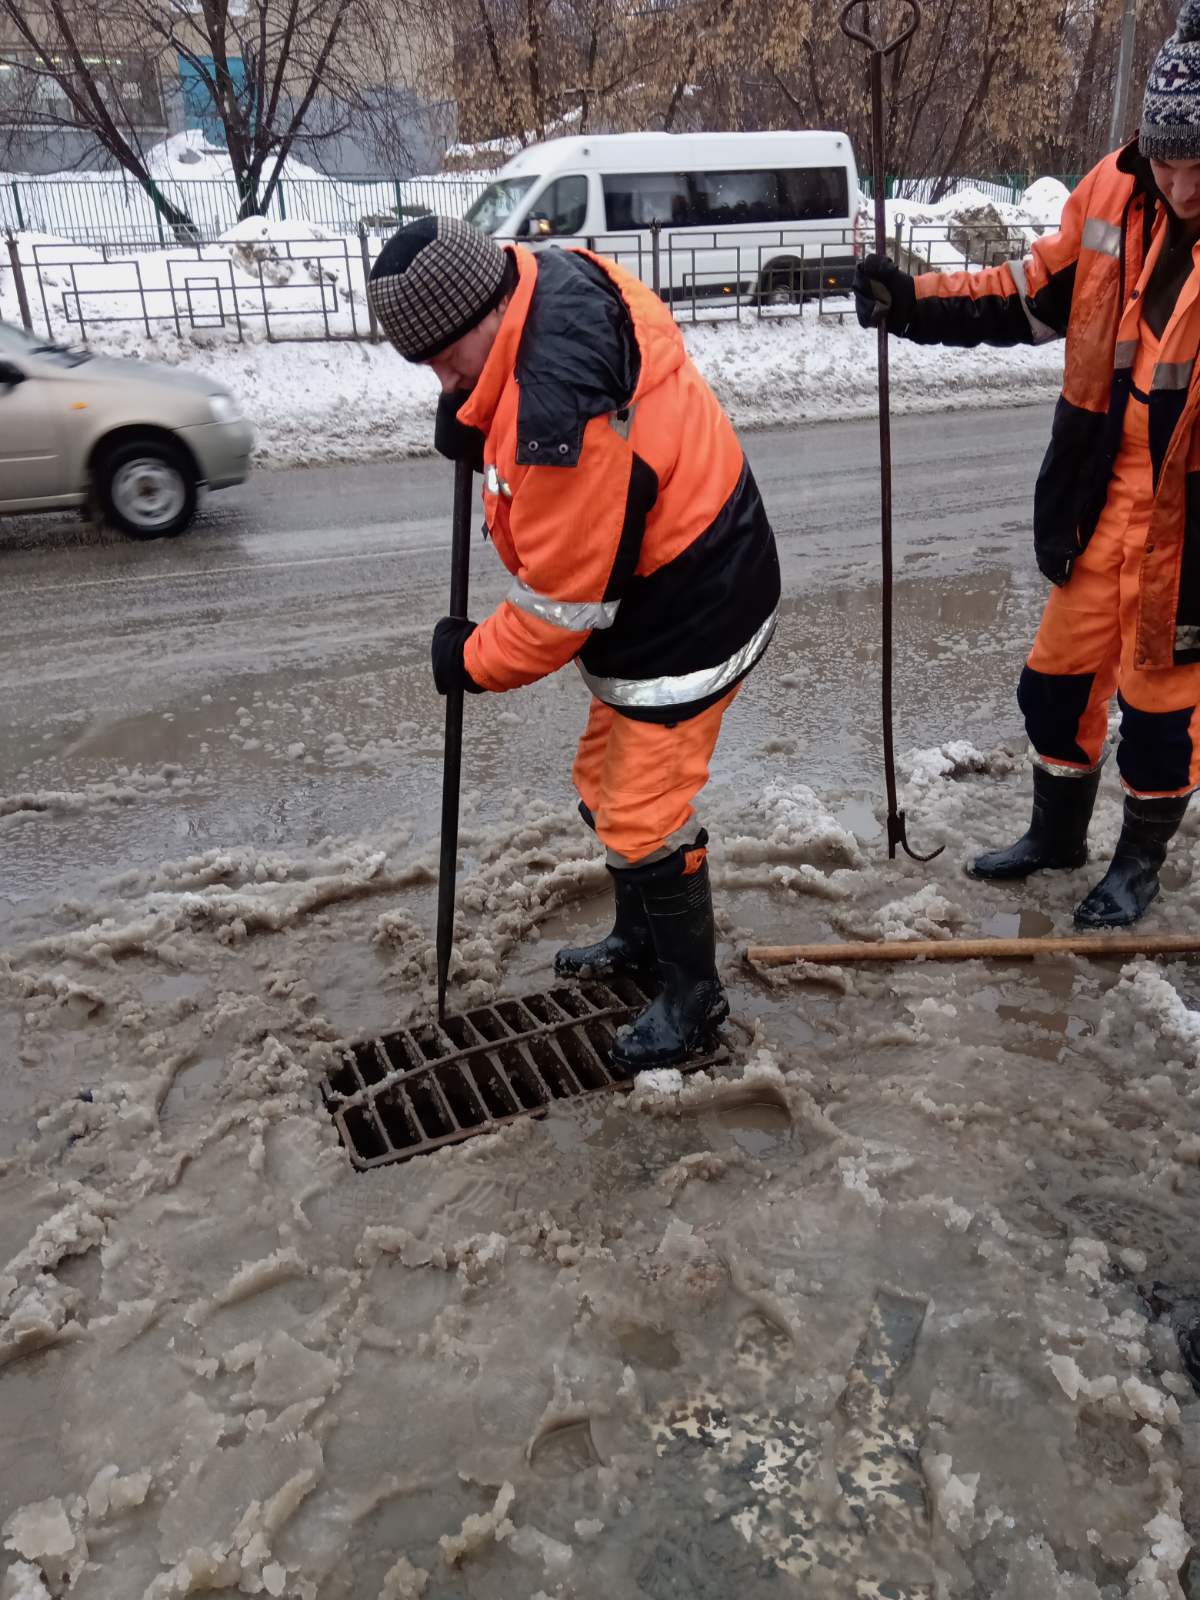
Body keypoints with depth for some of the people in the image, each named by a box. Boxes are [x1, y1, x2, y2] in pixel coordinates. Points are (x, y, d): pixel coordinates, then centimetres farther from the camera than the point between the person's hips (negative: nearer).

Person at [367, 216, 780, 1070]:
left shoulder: (563, 418, -33)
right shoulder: (557, 276, -4)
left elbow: (562, 600, -24)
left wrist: (473, 660, -7)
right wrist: (475, 425, -2)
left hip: (685, 618, -10)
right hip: (657, 590, 10)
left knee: (645, 816, -1)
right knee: (609, 786, 20)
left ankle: (694, 992, 22)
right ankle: (640, 937, 42)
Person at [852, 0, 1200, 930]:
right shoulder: (1116, 193, -4)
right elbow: (1032, 295, 7)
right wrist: (913, 302, -5)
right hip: (1107, 491, 5)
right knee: (1062, 671, 15)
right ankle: (1059, 830, 39)